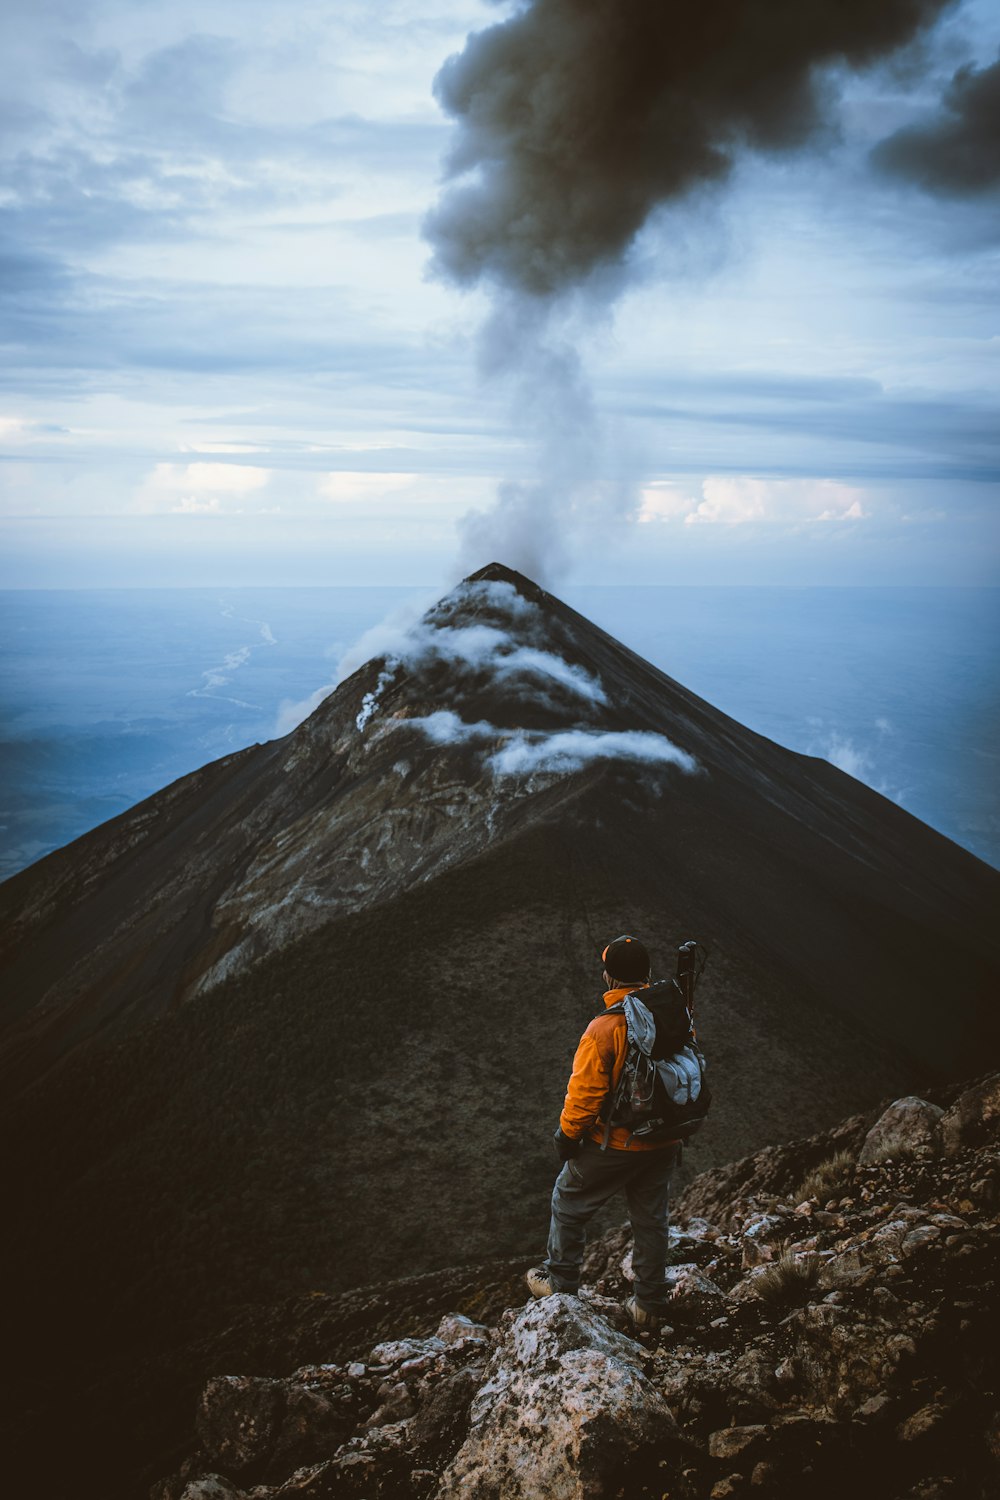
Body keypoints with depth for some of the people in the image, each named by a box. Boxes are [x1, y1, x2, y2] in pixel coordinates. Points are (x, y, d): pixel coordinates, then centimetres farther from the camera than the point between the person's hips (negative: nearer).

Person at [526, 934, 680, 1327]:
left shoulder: (603, 1029, -25)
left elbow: (585, 1093, -21)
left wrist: (567, 1136, -5)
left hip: (614, 1145, -5)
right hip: (664, 1145, 5)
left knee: (569, 1203, 19)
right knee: (651, 1219, 20)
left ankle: (560, 1280, 31)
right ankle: (650, 1303, 30)